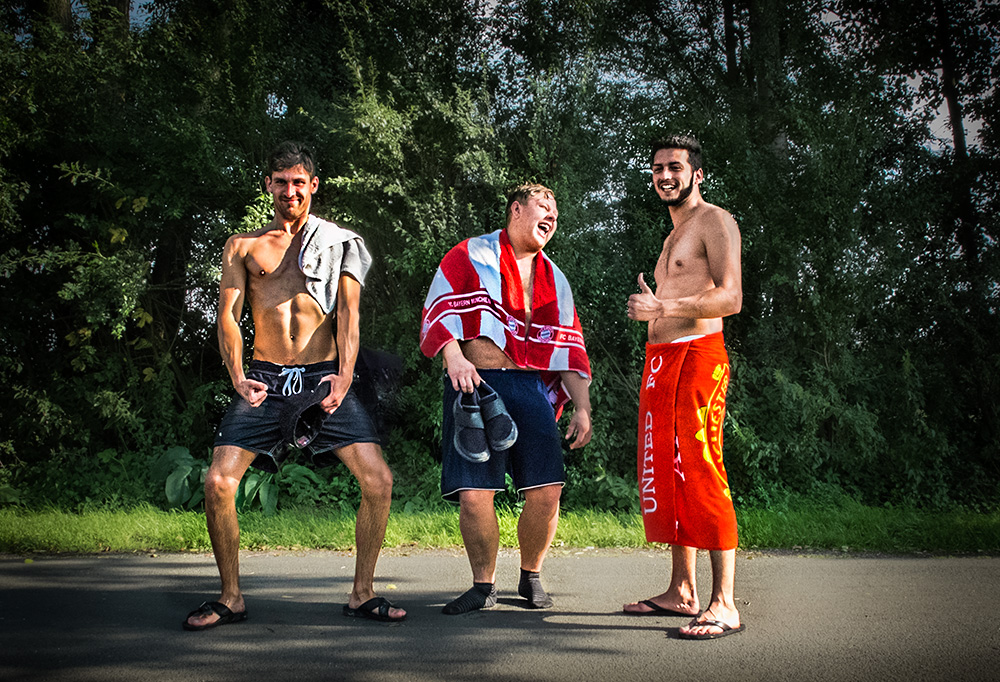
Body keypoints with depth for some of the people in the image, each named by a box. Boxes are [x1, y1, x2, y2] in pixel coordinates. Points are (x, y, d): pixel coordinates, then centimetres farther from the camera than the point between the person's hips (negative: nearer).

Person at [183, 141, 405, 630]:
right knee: (218, 484, -12)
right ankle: (231, 598, 7)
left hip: (324, 377, 0)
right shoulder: (243, 246, 15)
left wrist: (344, 376, -11)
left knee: (378, 480, -13)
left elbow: (348, 313, 4)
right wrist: (238, 378, -8)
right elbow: (228, 315, 7)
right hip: (264, 379, 1)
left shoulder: (338, 243, 13)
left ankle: (362, 593, 4)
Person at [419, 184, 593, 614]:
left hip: (531, 388, 4)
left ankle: (531, 578, 19)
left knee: (546, 492, -7)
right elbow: (438, 309, -2)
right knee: (474, 495, -10)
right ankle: (484, 586, 12)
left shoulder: (554, 279, 22)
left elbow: (570, 350, 19)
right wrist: (454, 357, -19)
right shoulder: (471, 255, 9)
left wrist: (582, 409, 9)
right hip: (475, 384, -3)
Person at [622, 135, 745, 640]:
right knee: (665, 477, 8)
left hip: (697, 356, -9)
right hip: (659, 360, 9)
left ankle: (724, 604, -10)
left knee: (701, 475, -13)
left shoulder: (714, 222, -1)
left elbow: (730, 298, -13)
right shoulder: (674, 234, 27)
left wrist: (662, 307, -19)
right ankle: (681, 592, 15)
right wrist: (650, 305, 13)